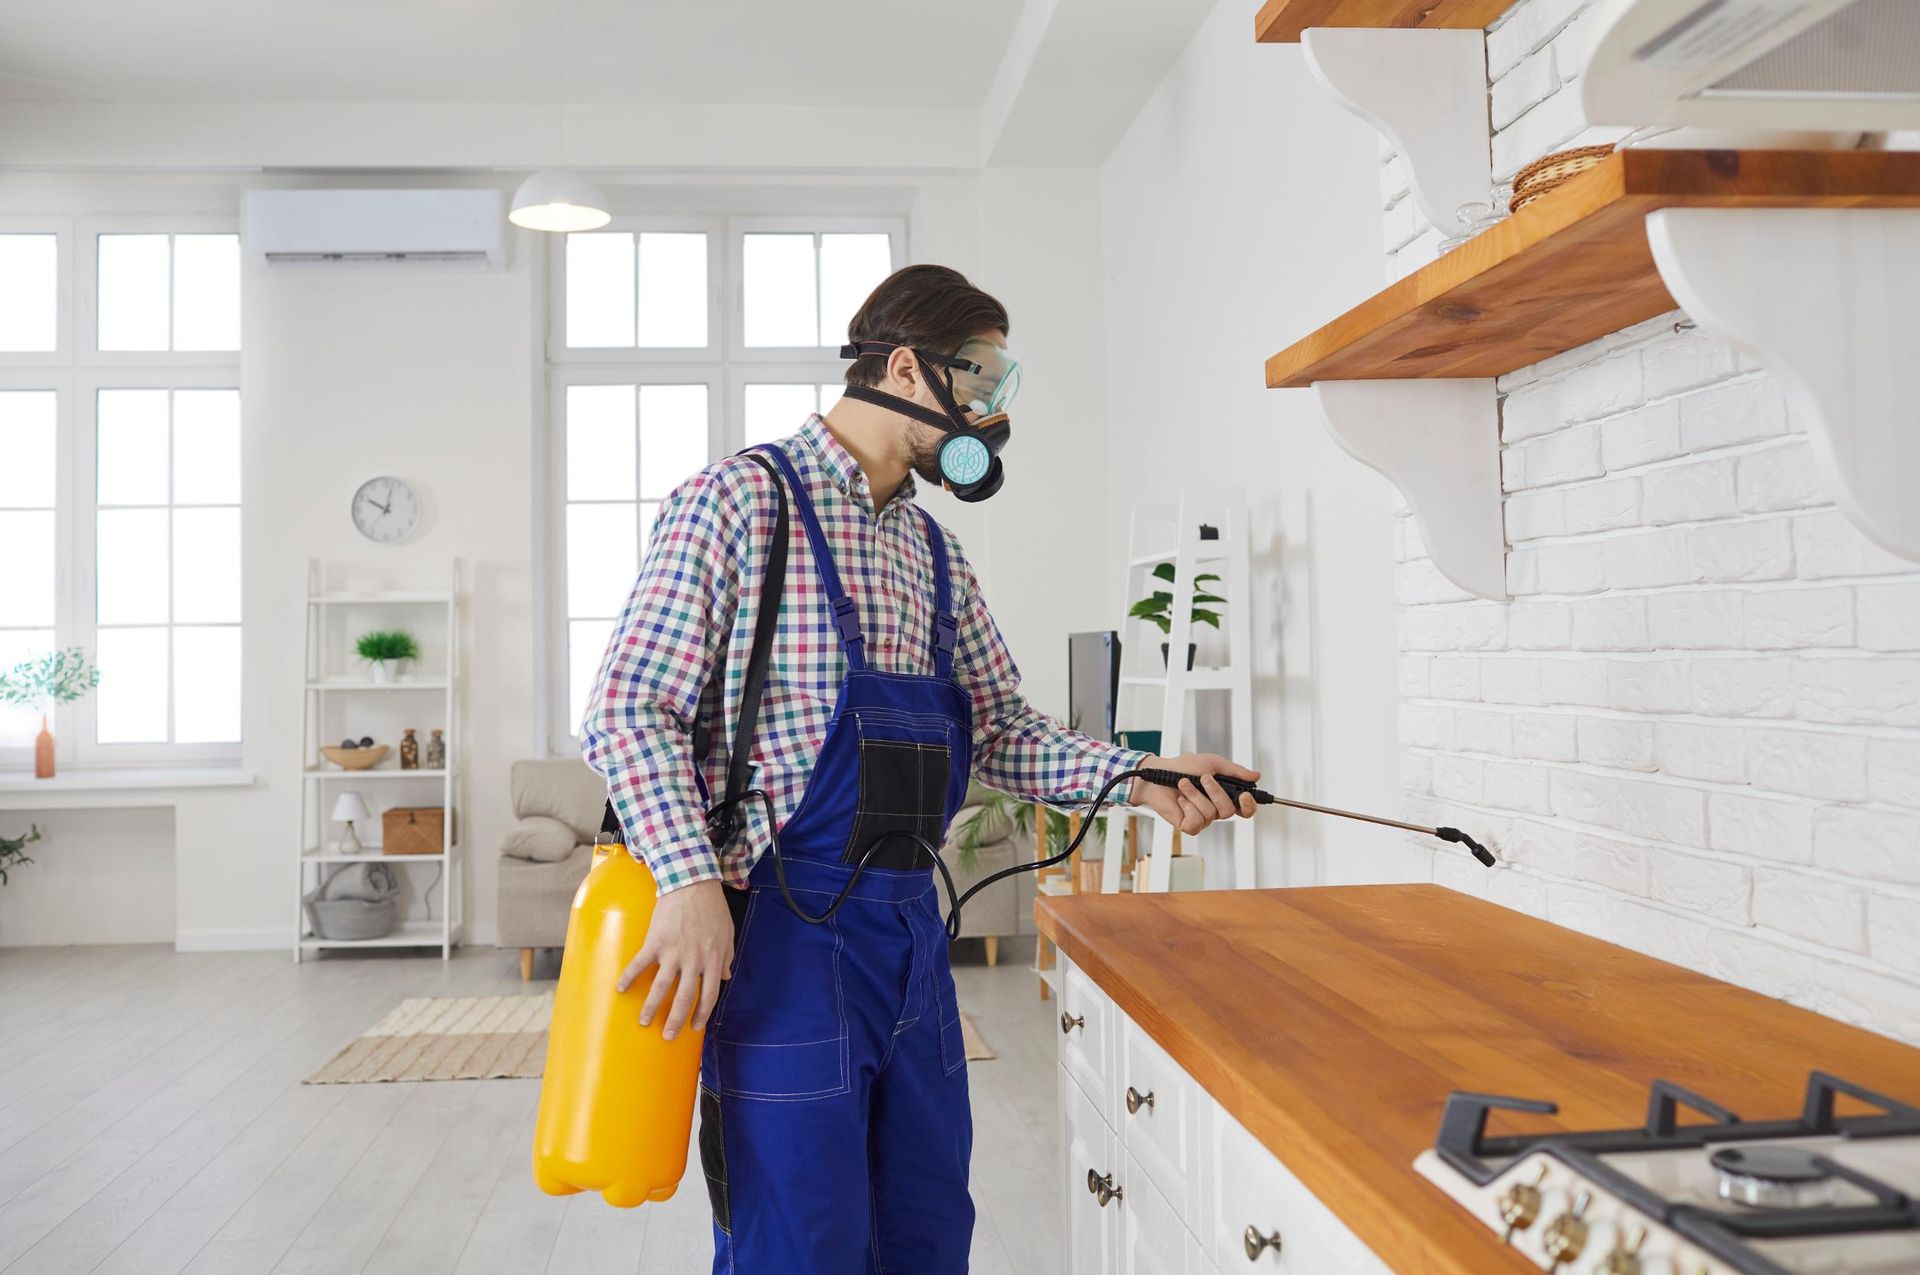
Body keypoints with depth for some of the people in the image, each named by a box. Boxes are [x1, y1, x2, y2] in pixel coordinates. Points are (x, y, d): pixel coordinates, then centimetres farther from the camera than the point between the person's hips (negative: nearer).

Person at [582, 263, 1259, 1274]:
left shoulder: (934, 555, 14)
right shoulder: (740, 499, -8)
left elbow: (997, 727, 16)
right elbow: (631, 709, -12)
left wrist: (1138, 778, 2)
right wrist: (690, 882, -24)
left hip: (909, 927, 7)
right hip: (783, 926, -7)